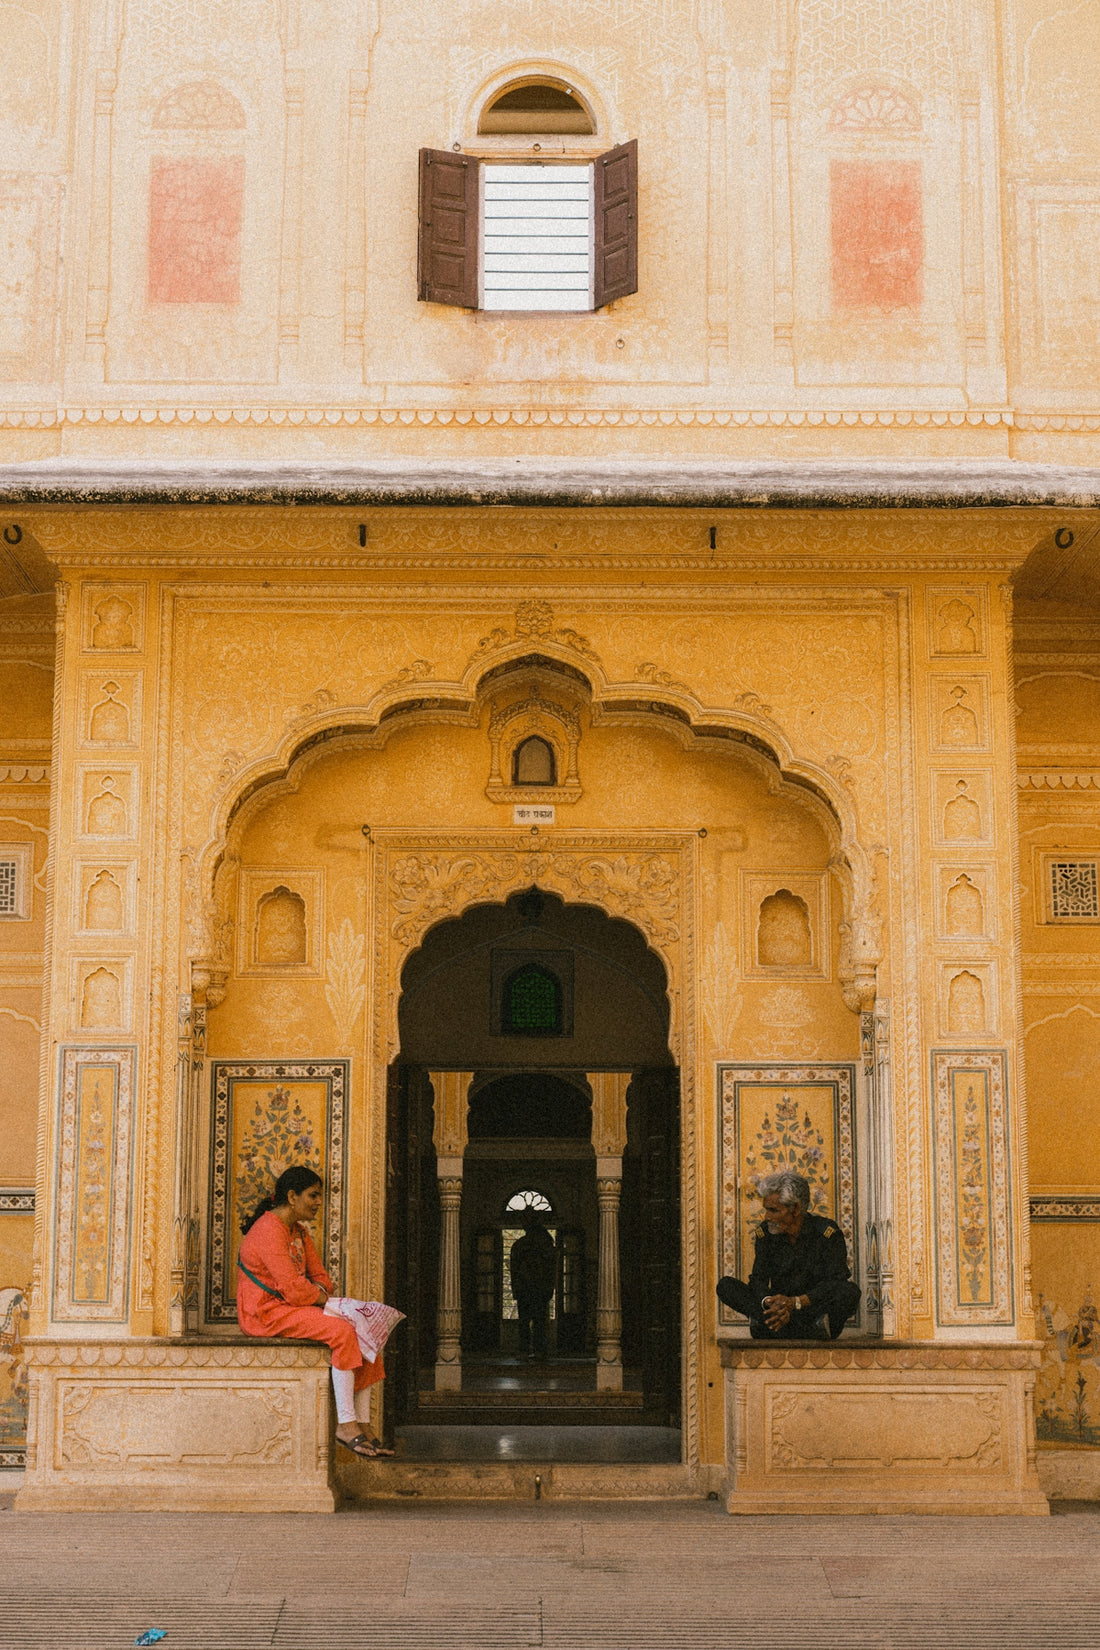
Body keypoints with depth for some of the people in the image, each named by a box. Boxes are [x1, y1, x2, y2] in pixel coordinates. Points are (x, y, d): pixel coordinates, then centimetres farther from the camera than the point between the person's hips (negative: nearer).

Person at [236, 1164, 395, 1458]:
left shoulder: (299, 1231, 15)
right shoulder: (269, 1230, -18)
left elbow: (319, 1276, 15)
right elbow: (293, 1290, -24)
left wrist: (319, 1291, -8)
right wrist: (323, 1299, -9)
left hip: (292, 1307, 10)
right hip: (265, 1312, -10)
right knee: (342, 1332, -26)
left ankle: (362, 1426, -9)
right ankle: (345, 1425, -21)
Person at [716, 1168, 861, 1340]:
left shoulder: (827, 1232, -9)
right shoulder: (765, 1233, 2)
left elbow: (835, 1281, -18)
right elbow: (758, 1278, -6)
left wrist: (795, 1302, -32)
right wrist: (768, 1302, -30)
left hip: (818, 1309, -3)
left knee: (850, 1291, -32)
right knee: (725, 1286, -16)